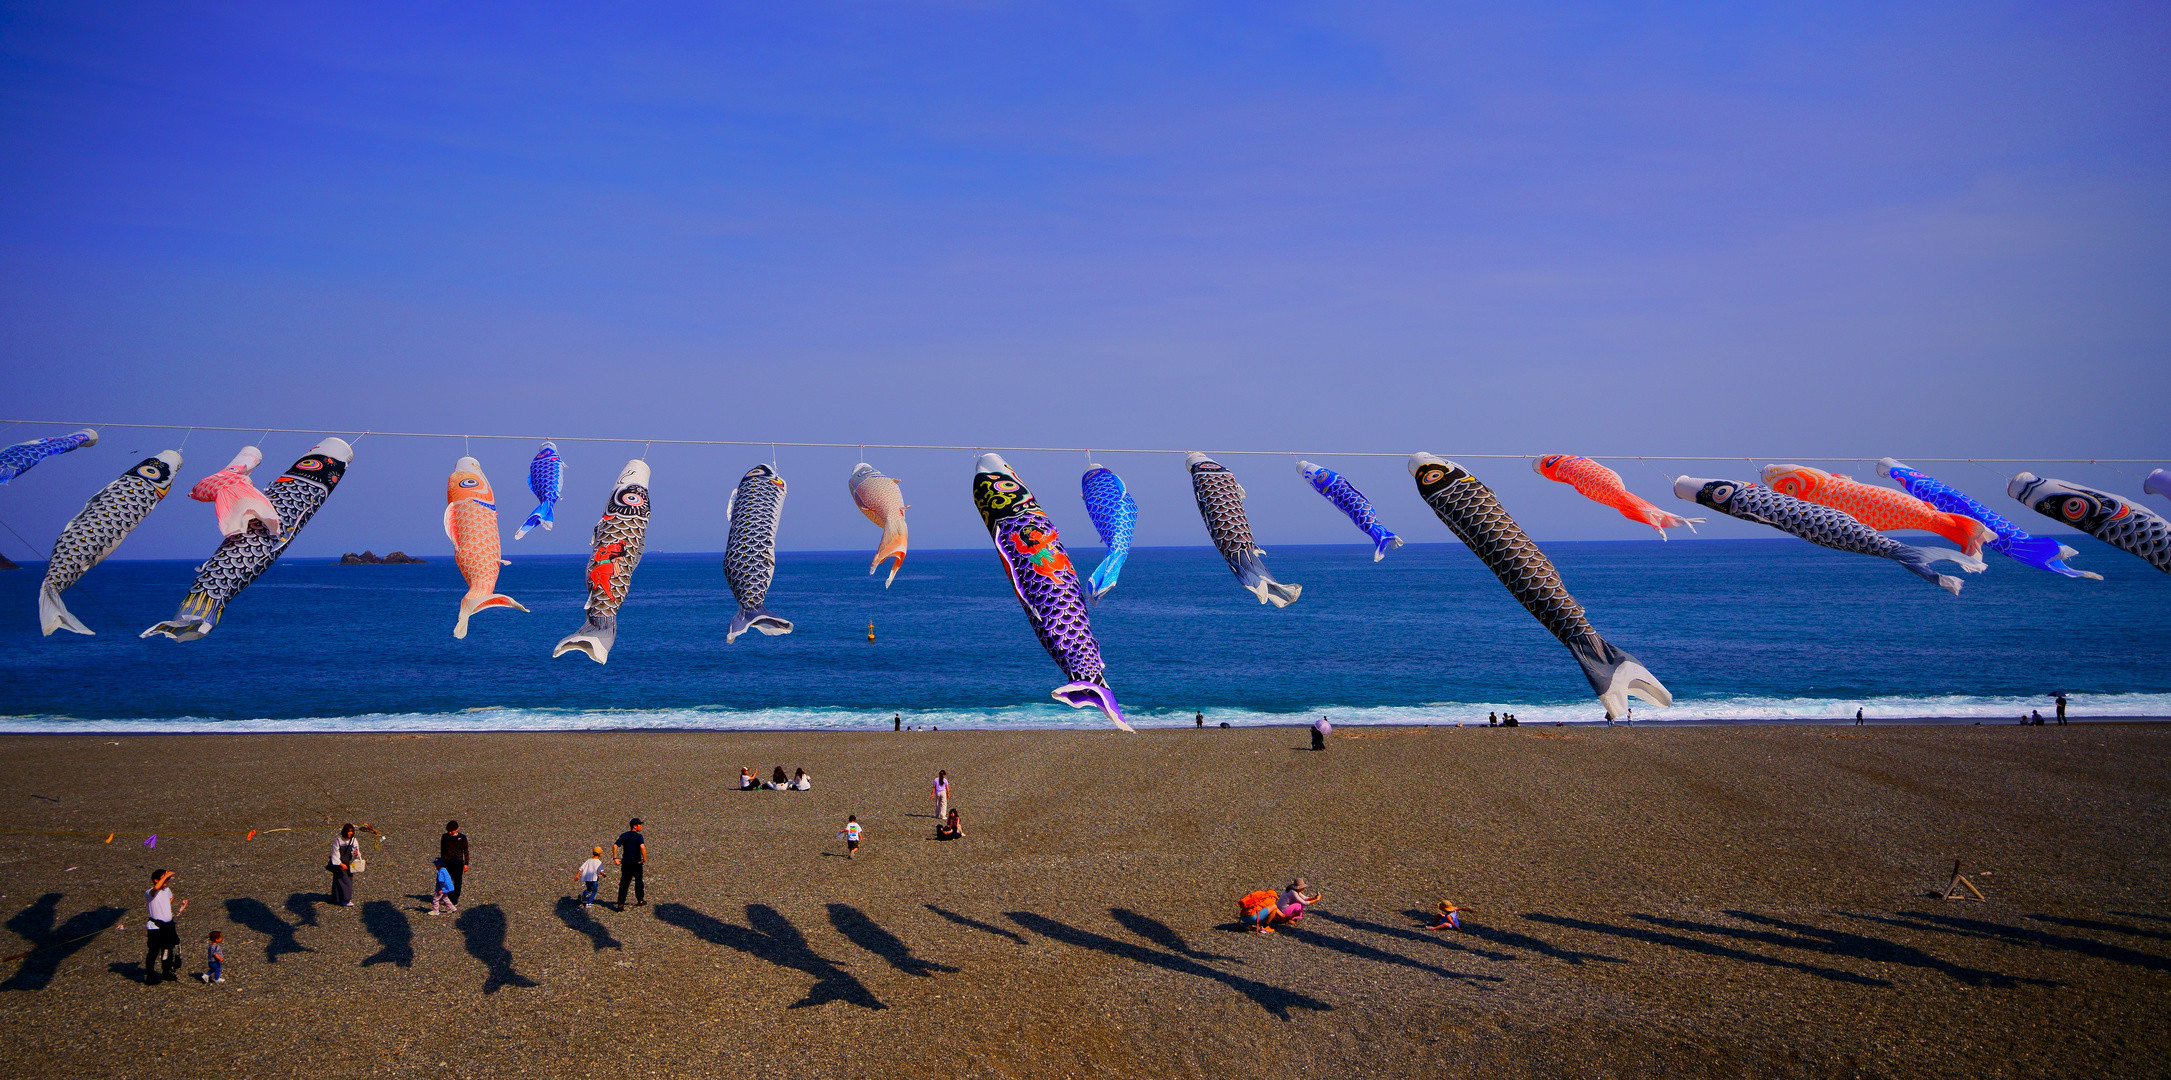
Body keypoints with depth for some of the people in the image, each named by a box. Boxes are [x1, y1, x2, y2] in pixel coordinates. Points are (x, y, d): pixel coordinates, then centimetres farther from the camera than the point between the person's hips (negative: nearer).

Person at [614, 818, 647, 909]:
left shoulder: (623, 835, 4)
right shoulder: (638, 836, -11)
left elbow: (615, 846, -4)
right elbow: (642, 847, -27)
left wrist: (615, 858, 1)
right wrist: (644, 859, -18)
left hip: (626, 863, 3)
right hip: (636, 863, -3)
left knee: (624, 883, 4)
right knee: (638, 881, 17)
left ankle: (620, 903, -4)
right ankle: (640, 900, 28)